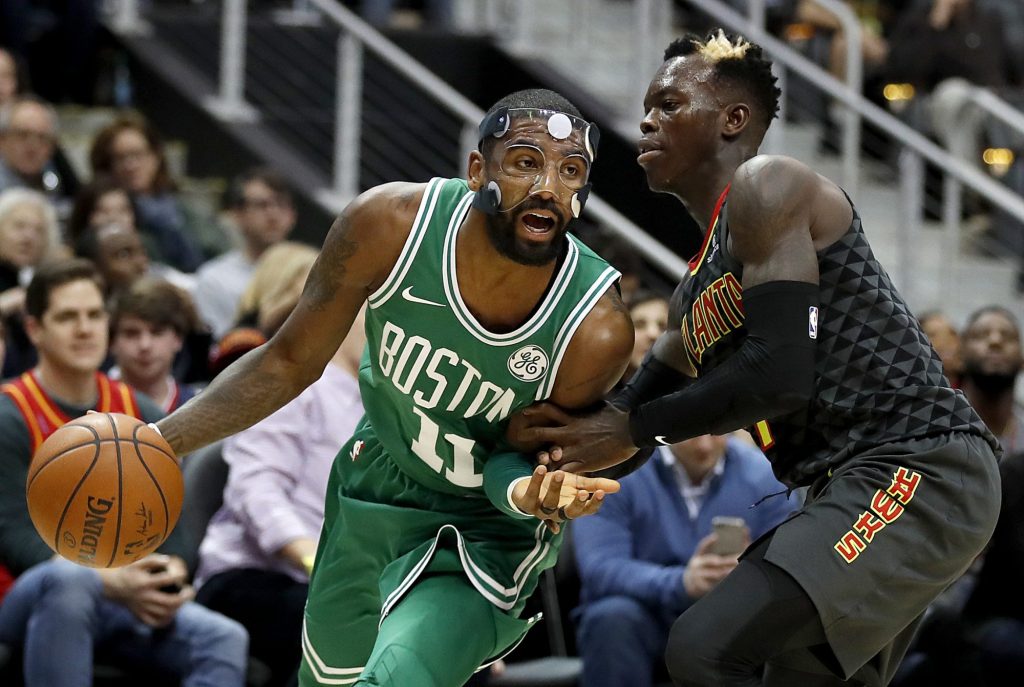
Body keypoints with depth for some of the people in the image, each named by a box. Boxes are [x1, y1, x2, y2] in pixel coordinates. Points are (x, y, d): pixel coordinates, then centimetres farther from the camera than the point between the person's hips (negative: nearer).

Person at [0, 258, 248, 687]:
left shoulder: (141, 416, 10)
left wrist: (170, 578, -17)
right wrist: (112, 582, -26)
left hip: (128, 599, 5)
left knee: (223, 639, -22)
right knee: (69, 579, -40)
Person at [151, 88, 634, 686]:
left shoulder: (597, 333, -32)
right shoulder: (391, 225, -26)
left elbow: (517, 453, -14)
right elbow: (292, 362, -10)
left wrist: (529, 493, -39)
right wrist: (164, 441, -17)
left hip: (481, 539, -3)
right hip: (372, 489, 4)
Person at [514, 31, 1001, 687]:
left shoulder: (765, 185, -5)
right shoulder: (700, 286, 24)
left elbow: (780, 375, -17)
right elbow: (622, 433, 26)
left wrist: (635, 429, -8)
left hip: (920, 473, -11)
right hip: (856, 485, 11)